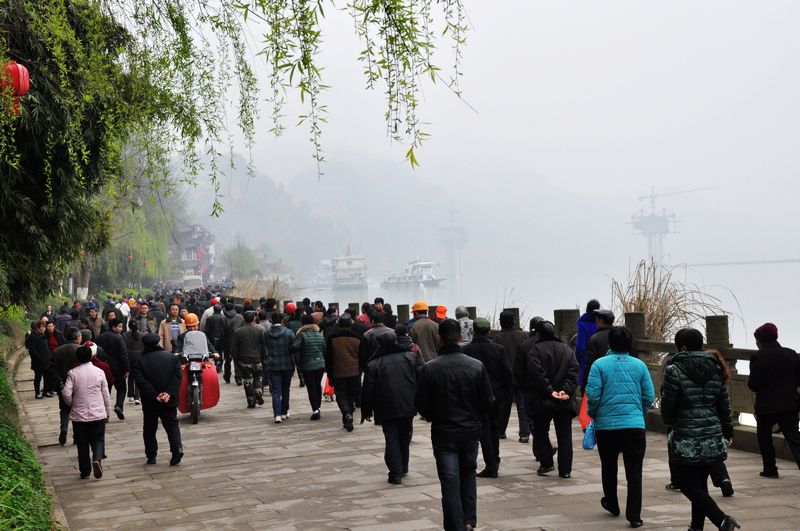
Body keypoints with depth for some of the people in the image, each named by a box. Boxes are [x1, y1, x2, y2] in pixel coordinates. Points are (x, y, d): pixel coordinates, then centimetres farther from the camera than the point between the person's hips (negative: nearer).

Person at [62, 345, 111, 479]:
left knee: (82, 443, 10)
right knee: (98, 439, 10)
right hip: (98, 414, 0)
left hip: (79, 415, 0)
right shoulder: (99, 372, -2)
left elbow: (66, 393, -12)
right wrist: (107, 413, 13)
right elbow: (106, 395, 2)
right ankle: (97, 458, -18)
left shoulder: (72, 373, -5)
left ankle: (85, 471, 14)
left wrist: (71, 404, 9)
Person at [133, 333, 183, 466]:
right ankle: (177, 449, -10)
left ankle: (151, 456, 13)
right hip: (169, 401, 1)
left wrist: (155, 396, -16)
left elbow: (141, 382, -15)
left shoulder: (140, 361, -5)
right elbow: (177, 376, -10)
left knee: (149, 428, 13)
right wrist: (169, 393, -15)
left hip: (150, 402, -1)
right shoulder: (172, 357, 0)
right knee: (172, 425, 10)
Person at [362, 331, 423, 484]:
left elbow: (368, 391, -2)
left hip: (386, 409, -2)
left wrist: (366, 411, 9)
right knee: (405, 437, 18)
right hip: (408, 407, 3)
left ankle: (396, 473, -3)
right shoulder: (411, 357, 2)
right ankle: (403, 468, 26)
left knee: (392, 439, 3)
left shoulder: (373, 365, -3)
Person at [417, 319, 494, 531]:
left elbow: (422, 404, -9)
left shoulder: (429, 369, -13)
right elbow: (488, 400, -3)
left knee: (450, 482, 3)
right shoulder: (477, 366, -8)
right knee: (468, 475, 22)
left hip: (443, 434, -2)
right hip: (471, 431, 2)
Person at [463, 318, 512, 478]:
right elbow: (507, 373, -3)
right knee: (494, 428, 19)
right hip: (497, 395, 3)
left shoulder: (466, 350, -10)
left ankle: (491, 466, -3)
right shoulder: (498, 349, -4)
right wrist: (506, 394, 6)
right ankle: (495, 461, 27)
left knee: (484, 430, 1)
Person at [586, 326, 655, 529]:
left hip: (606, 424, 0)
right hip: (635, 425, 1)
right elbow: (649, 396, 3)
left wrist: (593, 415, 9)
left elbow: (593, 395, -9)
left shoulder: (599, 364, -5)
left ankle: (612, 505, 35)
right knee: (634, 471, 2)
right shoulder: (639, 365, 2)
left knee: (609, 467, 19)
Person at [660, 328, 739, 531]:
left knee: (689, 486, 1)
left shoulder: (674, 371, -11)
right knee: (700, 483, 18)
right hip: (713, 439, 6)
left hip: (686, 441, -6)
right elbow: (724, 405, 10)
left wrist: (672, 423, 13)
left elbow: (667, 407, -8)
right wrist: (728, 432, 22)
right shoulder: (715, 370, 5)